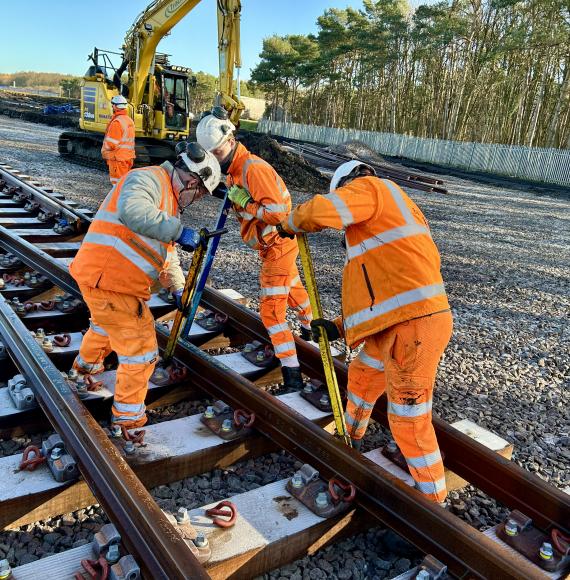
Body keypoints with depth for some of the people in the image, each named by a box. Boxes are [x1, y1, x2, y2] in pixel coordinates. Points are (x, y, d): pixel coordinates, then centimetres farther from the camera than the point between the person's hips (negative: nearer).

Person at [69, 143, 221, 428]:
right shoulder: (149, 178, -14)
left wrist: (178, 288, 24)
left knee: (107, 324, 37)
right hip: (108, 280, -11)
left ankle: (87, 362, 65)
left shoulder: (168, 203, 18)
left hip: (101, 277, 11)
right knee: (141, 350, -1)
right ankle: (128, 413, 16)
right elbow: (132, 211, -37)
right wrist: (177, 230, -31)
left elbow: (167, 254, 26)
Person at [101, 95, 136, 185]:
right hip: (128, 157, 9)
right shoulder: (130, 120, 10)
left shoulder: (117, 122, -18)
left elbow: (111, 143, -18)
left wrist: (104, 151, -1)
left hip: (117, 158, -9)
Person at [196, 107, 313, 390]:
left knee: (272, 309, -10)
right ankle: (310, 326, 54)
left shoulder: (254, 168, -25)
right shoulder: (234, 169, 5)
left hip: (278, 246, -10)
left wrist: (243, 202, -26)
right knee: (292, 288, 29)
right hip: (274, 245, 10)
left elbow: (277, 212, -31)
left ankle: (292, 373, -5)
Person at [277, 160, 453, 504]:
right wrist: (341, 326, 17)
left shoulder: (371, 187, 1)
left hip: (412, 327, -11)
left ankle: (433, 499, 20)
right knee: (362, 375, 29)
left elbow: (321, 211, -18)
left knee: (409, 419, 1)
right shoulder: (392, 215, 27)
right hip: (400, 323, 11)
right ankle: (351, 439, 54)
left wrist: (290, 223, 5)